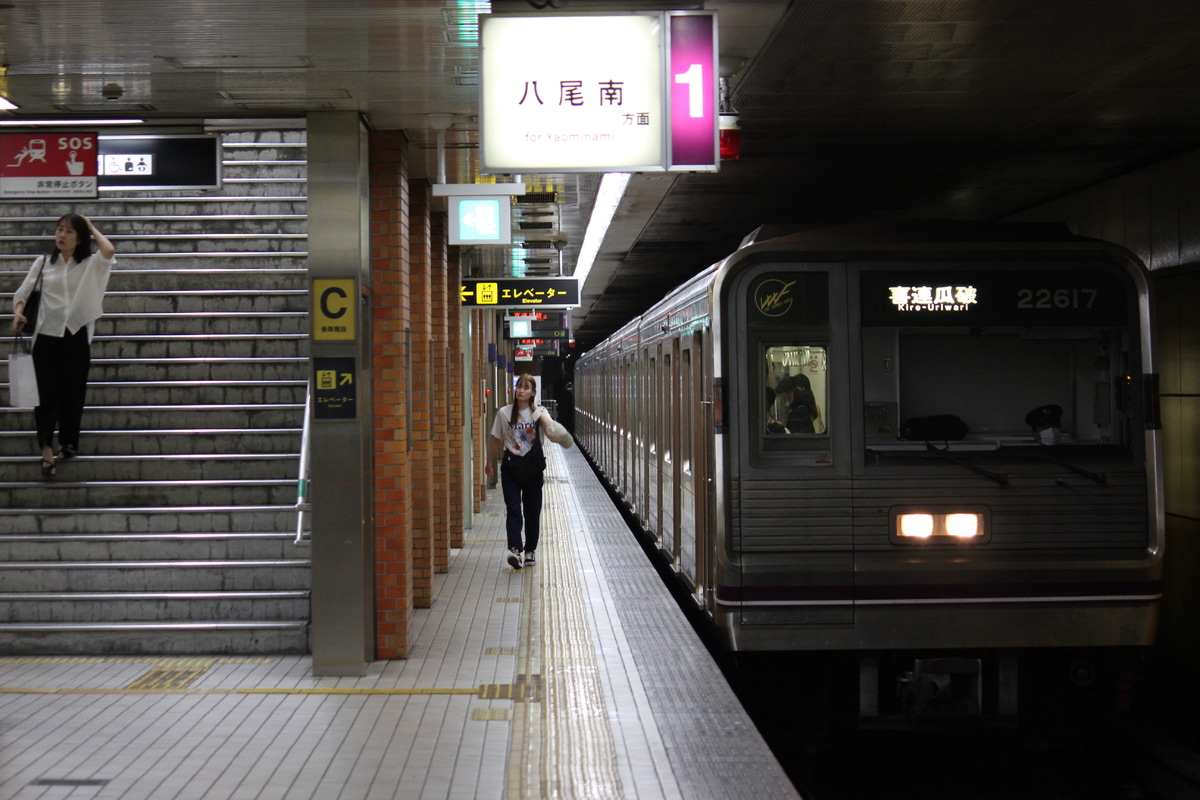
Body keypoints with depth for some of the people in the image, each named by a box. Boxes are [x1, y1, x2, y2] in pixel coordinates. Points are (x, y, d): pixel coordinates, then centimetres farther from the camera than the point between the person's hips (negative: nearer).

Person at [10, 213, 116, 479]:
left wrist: (92, 228, -3)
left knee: (73, 394, 8)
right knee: (47, 394, -3)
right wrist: (18, 312, -14)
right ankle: (47, 451, -2)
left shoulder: (90, 264, 2)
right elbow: (23, 291, 6)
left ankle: (67, 444, 26)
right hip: (46, 336, 0)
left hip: (76, 336, 0)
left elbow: (109, 252, -19)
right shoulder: (43, 262, 7)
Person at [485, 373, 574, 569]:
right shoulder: (504, 413, 0)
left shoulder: (539, 412, 0)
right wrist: (489, 463, 16)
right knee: (513, 510, -13)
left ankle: (530, 551, 21)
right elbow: (496, 440, 10)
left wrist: (537, 410, -13)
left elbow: (551, 429, -21)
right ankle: (515, 550, -24)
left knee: (532, 511, 8)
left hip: (533, 466, 1)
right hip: (511, 466, -1)